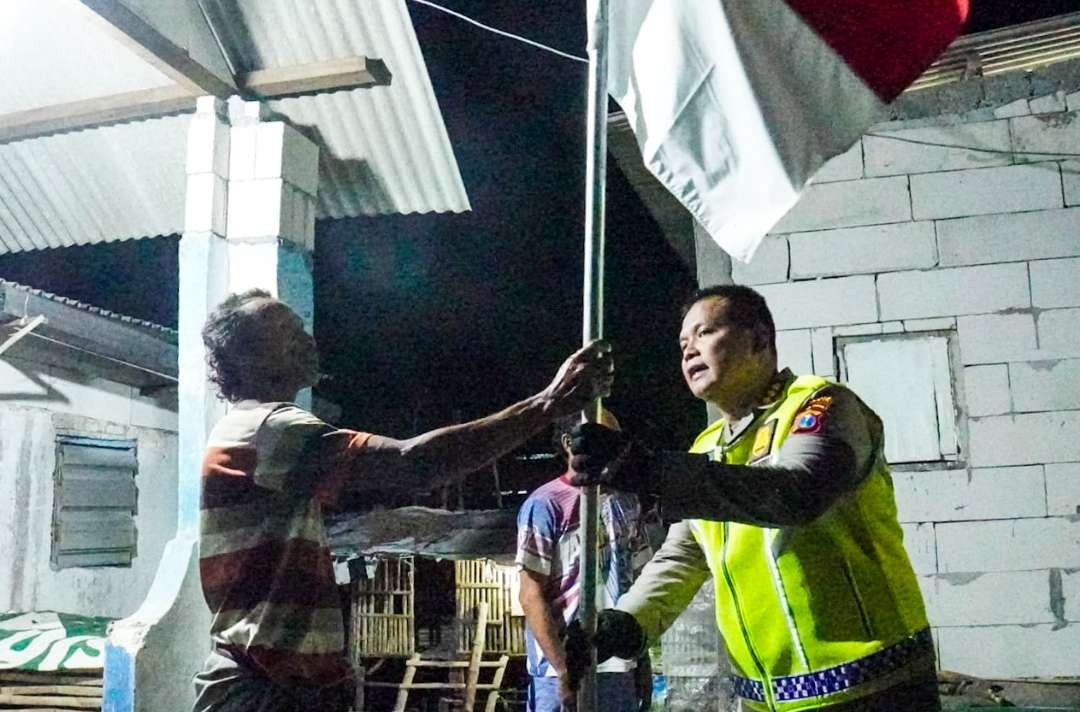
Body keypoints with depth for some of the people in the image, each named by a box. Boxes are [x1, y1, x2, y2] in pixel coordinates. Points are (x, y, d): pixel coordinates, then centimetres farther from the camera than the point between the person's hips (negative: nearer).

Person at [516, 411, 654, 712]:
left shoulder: (626, 502, 10)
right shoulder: (545, 504, -8)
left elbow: (636, 584, 14)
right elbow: (531, 596, -10)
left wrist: (643, 659, 12)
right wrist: (563, 668, -14)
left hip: (621, 667, 6)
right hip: (566, 669, -5)